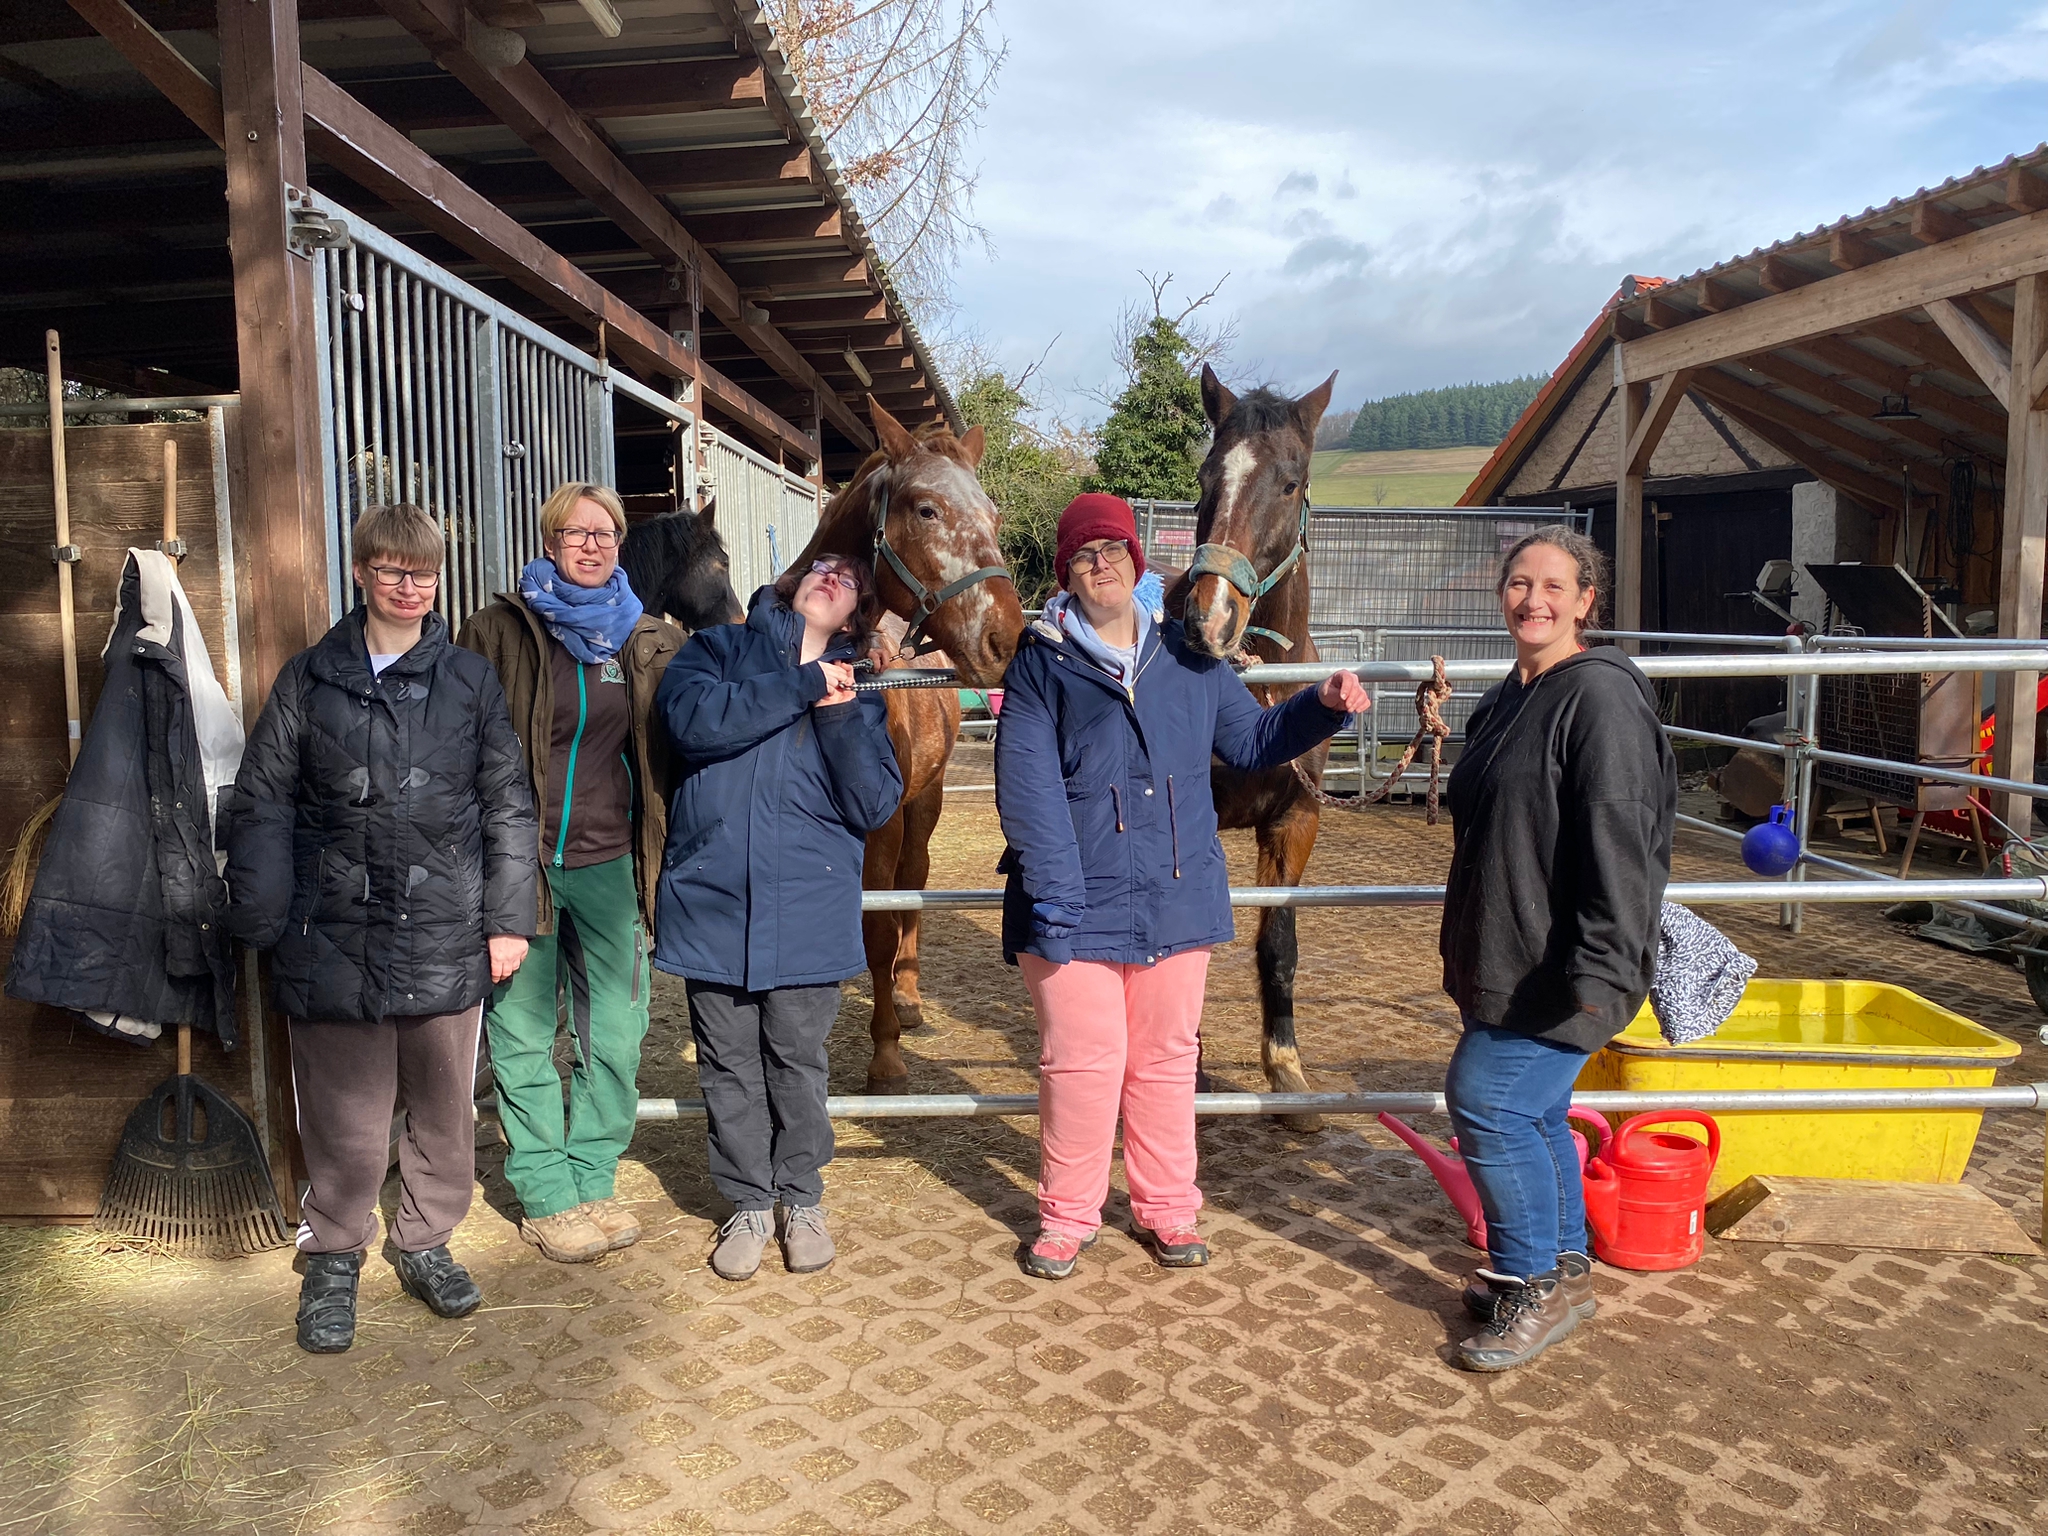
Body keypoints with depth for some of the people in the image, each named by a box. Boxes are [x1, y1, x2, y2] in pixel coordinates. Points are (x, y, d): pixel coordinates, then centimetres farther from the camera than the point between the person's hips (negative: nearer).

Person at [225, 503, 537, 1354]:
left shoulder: (470, 679, 6)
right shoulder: (309, 679, 5)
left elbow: (508, 807, 7)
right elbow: (261, 805, 6)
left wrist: (507, 919, 2)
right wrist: (265, 921, -1)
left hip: (445, 934, 1)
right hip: (336, 937, -1)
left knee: (445, 1106, 11)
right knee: (344, 1115, 5)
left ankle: (425, 1244, 30)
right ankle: (333, 1259, 25)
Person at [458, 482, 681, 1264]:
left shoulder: (650, 640, 7)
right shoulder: (501, 630, -1)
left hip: (611, 863, 3)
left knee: (617, 1035, 8)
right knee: (523, 1034, 7)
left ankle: (594, 1180, 25)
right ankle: (545, 1194, 22)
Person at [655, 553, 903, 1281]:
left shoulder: (857, 697, 8)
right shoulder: (720, 648, 6)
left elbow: (874, 805, -3)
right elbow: (693, 715, -17)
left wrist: (838, 714, -14)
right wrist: (802, 685, -13)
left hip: (808, 914, 0)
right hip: (713, 904, 0)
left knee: (797, 1063, 10)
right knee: (729, 1065, 10)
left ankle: (800, 1197, 30)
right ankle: (748, 1202, 28)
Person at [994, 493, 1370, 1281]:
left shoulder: (1188, 659, 8)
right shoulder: (1040, 663, -3)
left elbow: (1250, 741, 18)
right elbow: (1028, 785, -12)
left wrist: (1322, 706, 2)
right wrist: (1051, 891, -20)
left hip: (1178, 901, 3)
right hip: (1078, 905, -3)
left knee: (1166, 1061, 14)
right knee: (1081, 1066, 3)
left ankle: (1165, 1206, 31)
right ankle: (1067, 1215, 23)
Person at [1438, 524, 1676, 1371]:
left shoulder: (1601, 695, -16)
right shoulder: (1507, 698, 13)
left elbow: (1618, 842, -22)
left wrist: (1598, 970, -25)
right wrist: (1470, 949, 25)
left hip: (1559, 968, -9)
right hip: (1501, 956, 9)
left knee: (1485, 1099, -8)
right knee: (1534, 1110, 16)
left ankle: (1536, 1282, 10)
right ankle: (1562, 1268, 33)